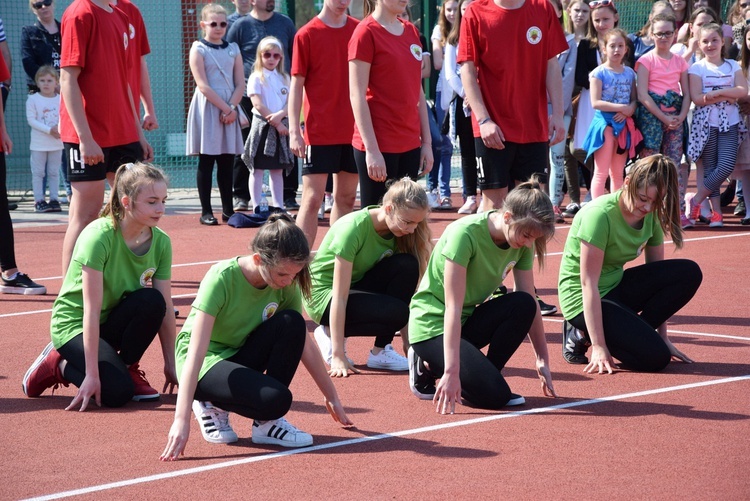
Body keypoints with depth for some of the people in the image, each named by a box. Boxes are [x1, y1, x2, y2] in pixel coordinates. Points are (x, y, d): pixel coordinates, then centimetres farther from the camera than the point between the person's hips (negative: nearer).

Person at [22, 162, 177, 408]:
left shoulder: (161, 242, -9)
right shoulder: (99, 236, -26)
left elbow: (165, 310, -4)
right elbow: (91, 311, -27)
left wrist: (171, 365, -3)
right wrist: (92, 374, -28)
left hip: (113, 321, 5)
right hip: (74, 323, -5)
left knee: (152, 301, -28)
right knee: (117, 392, -28)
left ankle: (127, 367, -5)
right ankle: (60, 365, 1)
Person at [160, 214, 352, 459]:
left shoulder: (286, 284, -10)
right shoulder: (222, 279, -27)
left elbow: (305, 345, 3)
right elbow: (196, 352, -32)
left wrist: (331, 397, 8)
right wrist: (181, 419, -39)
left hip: (241, 359, 6)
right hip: (206, 364, -6)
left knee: (291, 324, -23)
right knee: (276, 398, -32)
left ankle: (268, 423, -9)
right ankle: (213, 406, -1)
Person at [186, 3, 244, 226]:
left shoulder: (233, 49, 11)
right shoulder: (198, 49, -2)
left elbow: (240, 84, 6)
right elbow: (203, 85, -11)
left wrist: (232, 108, -10)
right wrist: (225, 108, -15)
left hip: (229, 109, 4)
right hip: (207, 108, -4)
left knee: (227, 161, 6)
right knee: (206, 161, -2)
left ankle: (228, 210, 12)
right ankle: (206, 211, 1)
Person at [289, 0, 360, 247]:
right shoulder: (307, 35, -5)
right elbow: (297, 85, -4)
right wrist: (294, 131, -11)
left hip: (353, 131, 4)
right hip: (319, 132, -4)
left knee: (346, 197, 9)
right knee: (312, 199, -6)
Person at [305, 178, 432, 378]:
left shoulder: (397, 229, -8)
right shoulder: (353, 229, -28)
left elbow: (406, 288, -3)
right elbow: (340, 297, -28)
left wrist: (407, 341, -7)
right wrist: (338, 356, -29)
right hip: (324, 294, -7)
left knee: (407, 266, -20)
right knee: (395, 312, -30)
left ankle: (381, 352, -10)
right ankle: (331, 334, -4)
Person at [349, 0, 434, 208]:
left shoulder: (411, 31, 12)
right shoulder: (366, 33, -8)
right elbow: (357, 96, -12)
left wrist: (427, 142, 12)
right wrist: (371, 149, -16)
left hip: (410, 144, 7)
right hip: (379, 145, -7)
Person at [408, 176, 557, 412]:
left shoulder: (522, 242, -5)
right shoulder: (465, 233, -26)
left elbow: (530, 303, 2)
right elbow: (453, 308, -28)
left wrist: (543, 360, 0)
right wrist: (452, 372, -31)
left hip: (467, 322, 7)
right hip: (431, 326, -7)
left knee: (523, 305, -23)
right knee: (494, 395, -24)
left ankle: (484, 375, -4)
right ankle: (430, 368, 1)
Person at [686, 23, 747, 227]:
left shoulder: (733, 66, 9)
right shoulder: (697, 68, 0)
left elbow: (743, 90, -6)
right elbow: (697, 98, -12)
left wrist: (716, 93, -16)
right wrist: (728, 96, -13)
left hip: (729, 124, 2)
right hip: (706, 124, -2)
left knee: (726, 166, -10)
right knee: (710, 168, -2)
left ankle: (695, 199, 3)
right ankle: (716, 212, 7)